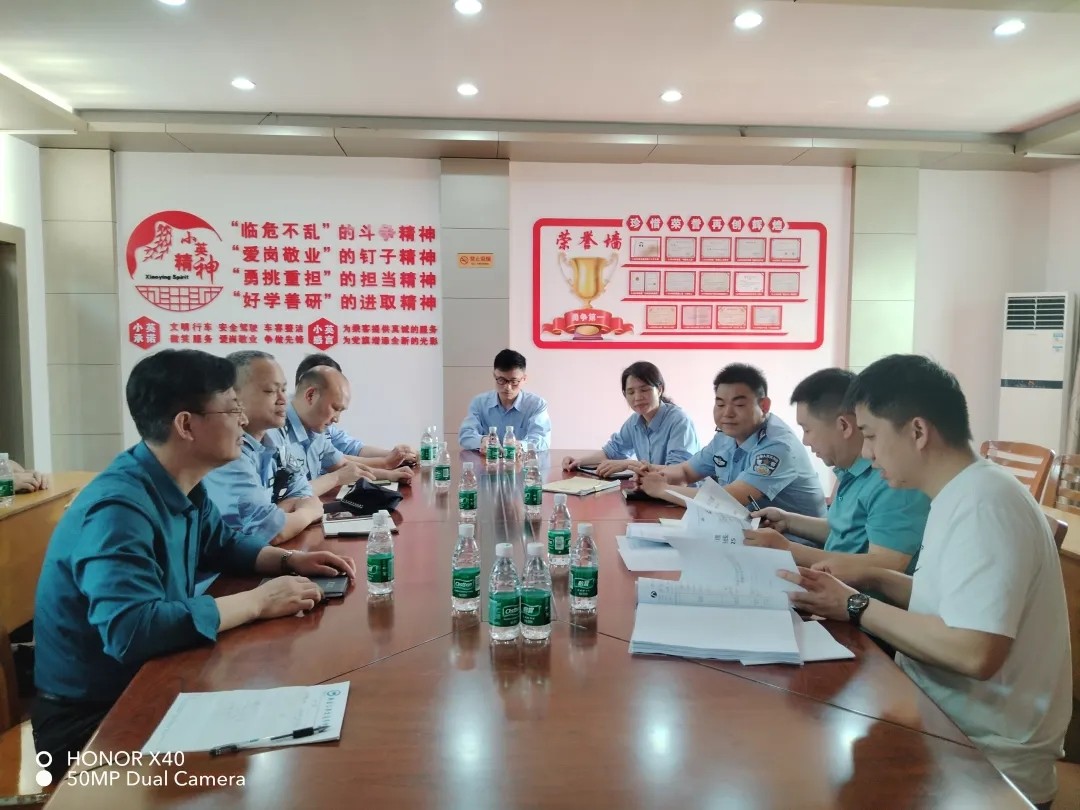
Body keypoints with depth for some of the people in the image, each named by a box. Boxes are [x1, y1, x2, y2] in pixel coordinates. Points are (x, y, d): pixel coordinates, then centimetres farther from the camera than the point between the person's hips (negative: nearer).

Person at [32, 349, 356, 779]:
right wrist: (258, 601, -32)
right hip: (91, 716, -8)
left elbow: (222, 544, 16)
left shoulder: (182, 486, -2)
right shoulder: (119, 508, -29)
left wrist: (289, 560, -2)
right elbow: (132, 630, -41)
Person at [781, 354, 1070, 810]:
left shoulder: (982, 505, -23)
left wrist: (857, 608, -20)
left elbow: (975, 653, -31)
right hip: (941, 721, 8)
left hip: (986, 760, -8)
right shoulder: (963, 496, 6)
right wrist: (873, 577, 1)